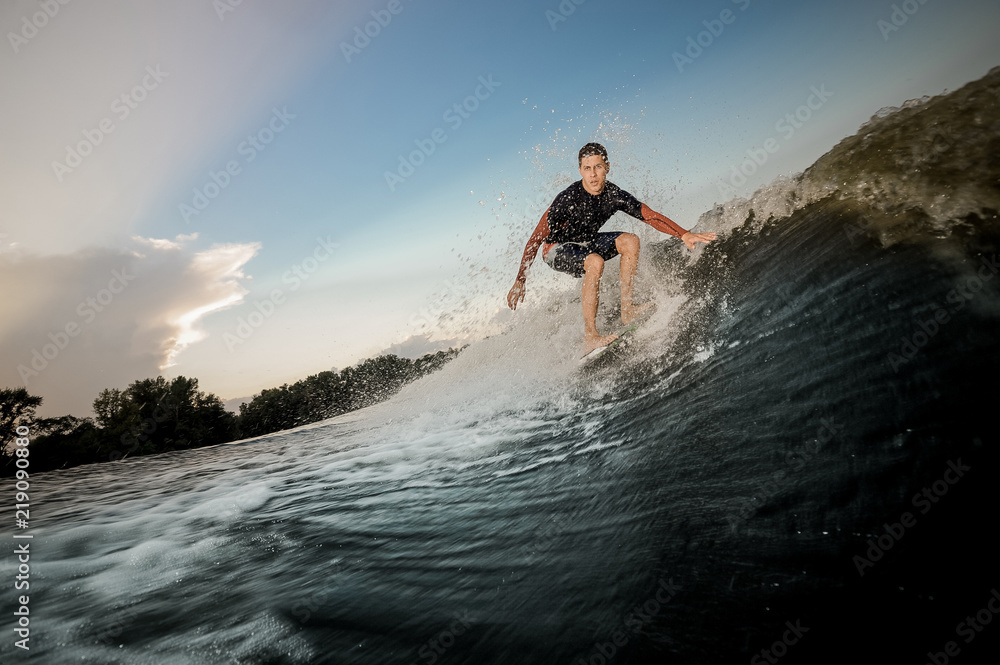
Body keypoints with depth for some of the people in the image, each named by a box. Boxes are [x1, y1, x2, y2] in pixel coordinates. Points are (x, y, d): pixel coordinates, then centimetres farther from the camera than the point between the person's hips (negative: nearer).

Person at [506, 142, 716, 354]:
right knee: (595, 261, -34)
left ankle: (627, 310, -11)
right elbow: (535, 240, -24)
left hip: (586, 243, 6)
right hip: (557, 250, -6)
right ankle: (590, 338, -31)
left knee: (630, 241, -14)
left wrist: (684, 235, -19)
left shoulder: (614, 195, -15)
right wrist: (520, 281, -24)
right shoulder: (567, 200, -29)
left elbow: (650, 216, -9)